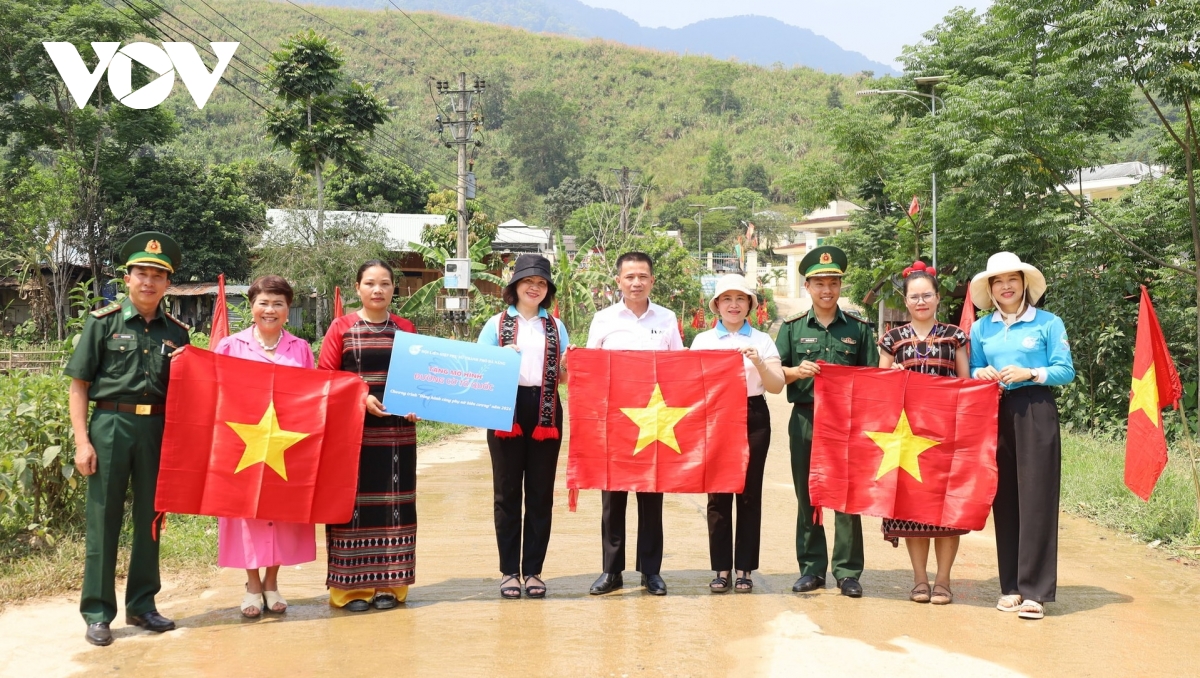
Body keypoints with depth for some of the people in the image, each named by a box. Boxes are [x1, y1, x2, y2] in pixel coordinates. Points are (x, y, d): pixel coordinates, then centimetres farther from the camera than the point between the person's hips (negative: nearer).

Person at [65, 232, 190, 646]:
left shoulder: (176, 332, 10)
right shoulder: (103, 322, 1)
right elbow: (79, 385, -1)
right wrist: (82, 441, -7)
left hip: (158, 428, 3)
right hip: (111, 424, -3)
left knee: (150, 518, 10)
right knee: (103, 518, 1)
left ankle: (142, 604, 23)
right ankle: (97, 613, 10)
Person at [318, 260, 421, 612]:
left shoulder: (406, 329, 9)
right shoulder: (341, 327, 2)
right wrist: (360, 397, -14)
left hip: (397, 429, 3)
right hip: (352, 428, -2)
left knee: (394, 502, 4)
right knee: (353, 501, -1)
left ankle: (389, 583, 14)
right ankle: (351, 586, 7)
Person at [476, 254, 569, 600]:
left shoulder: (556, 326, 14)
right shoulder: (496, 324, 8)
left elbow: (562, 377, 16)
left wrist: (567, 364, -5)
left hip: (545, 413, 2)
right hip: (506, 412, -2)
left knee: (541, 494, 4)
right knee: (507, 493, 2)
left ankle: (533, 570, 11)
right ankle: (509, 571, 9)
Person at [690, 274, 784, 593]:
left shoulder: (762, 340, 8)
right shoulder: (702, 340, 10)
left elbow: (777, 386, 1)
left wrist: (759, 363, -15)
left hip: (753, 418, 0)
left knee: (749, 492, 1)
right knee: (717, 493, 0)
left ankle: (745, 568, 10)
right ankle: (721, 568, 9)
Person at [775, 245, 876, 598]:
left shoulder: (859, 328, 8)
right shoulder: (792, 327, 8)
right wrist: (797, 371, -14)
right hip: (805, 420, 1)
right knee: (807, 496, 6)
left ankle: (848, 571, 10)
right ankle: (811, 568, 16)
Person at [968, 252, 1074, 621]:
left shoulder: (1048, 323, 2)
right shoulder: (980, 328, 12)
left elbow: (1066, 370, 0)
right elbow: (972, 371, 18)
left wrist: (1030, 373, -14)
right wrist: (979, 374, -4)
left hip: (1036, 413, -3)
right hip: (995, 415, 3)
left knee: (1036, 499, -6)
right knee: (1004, 500, 4)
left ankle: (1035, 591, -3)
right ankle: (1010, 586, 12)